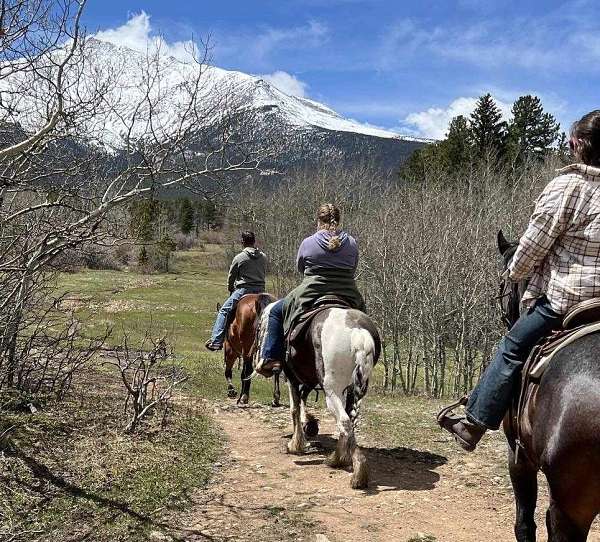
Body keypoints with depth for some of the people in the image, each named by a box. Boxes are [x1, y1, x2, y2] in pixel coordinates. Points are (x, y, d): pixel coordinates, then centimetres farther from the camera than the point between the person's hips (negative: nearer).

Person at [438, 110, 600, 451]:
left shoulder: (568, 186, -13)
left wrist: (515, 273, 10)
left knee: (512, 350, 4)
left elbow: (534, 244, -8)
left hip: (563, 297, -7)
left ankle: (473, 424, 9)